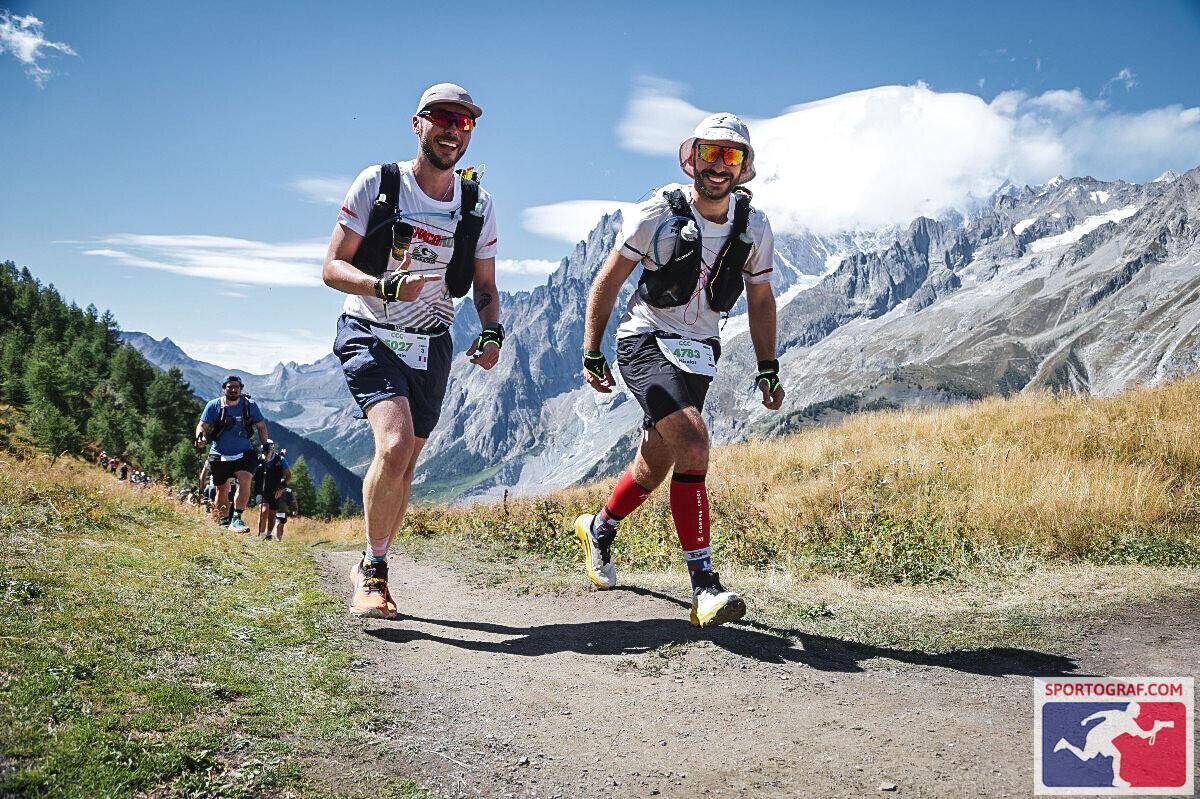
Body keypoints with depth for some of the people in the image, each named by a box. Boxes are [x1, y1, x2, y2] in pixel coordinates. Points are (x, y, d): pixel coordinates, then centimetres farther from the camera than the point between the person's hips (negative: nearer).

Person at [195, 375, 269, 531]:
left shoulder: (250, 405, -4)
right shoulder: (214, 405, -5)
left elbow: (261, 426, 6)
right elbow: (202, 425, -6)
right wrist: (200, 435, -29)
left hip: (244, 453, 0)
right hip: (220, 455, 1)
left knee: (244, 481, -23)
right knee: (222, 490, 8)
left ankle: (236, 519, -20)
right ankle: (223, 523, 25)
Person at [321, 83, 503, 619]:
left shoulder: (477, 204, 4)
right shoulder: (377, 183, -6)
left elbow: (485, 285, 12)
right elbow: (333, 268, -8)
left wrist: (492, 333, -8)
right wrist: (385, 286, -27)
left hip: (431, 348, 4)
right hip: (370, 337, -4)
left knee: (403, 469, 8)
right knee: (395, 446, -25)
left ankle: (369, 572, 28)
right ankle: (374, 569, -5)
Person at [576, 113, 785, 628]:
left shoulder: (754, 228, -2)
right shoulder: (659, 213, -13)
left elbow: (760, 300, 11)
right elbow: (608, 282, -5)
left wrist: (768, 369, 7)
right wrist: (591, 355, -7)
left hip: (698, 353, 5)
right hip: (646, 341, -5)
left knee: (654, 469, 12)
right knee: (693, 445, -26)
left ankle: (599, 529, 43)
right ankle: (703, 585, -21)